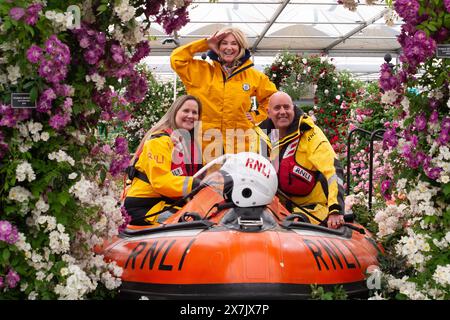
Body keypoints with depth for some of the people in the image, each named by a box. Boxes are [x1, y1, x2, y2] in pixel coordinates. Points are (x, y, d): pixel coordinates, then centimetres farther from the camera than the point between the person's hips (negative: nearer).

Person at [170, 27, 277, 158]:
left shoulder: (253, 76, 12)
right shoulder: (202, 71, 9)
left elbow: (272, 97, 24)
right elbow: (177, 59, 2)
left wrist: (256, 115, 11)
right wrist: (205, 44, 1)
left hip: (239, 146, 1)